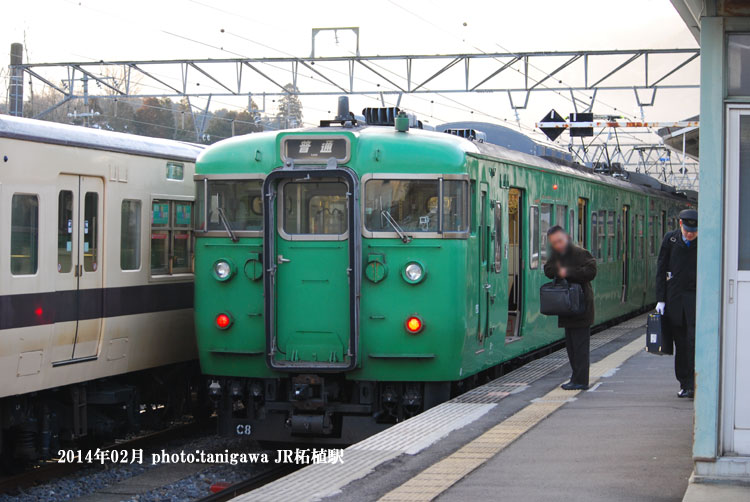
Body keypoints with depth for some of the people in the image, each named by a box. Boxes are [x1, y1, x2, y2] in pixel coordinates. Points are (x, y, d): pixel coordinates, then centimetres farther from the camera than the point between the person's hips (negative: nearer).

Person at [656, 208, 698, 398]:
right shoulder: (670, 239, 4)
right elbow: (661, 270, 6)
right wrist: (660, 299, 1)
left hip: (696, 297, -2)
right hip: (674, 298, 2)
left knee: (695, 341, -12)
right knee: (680, 343, 6)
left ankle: (694, 384, -11)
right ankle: (684, 384, 14)